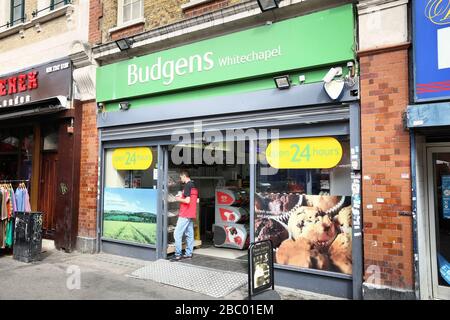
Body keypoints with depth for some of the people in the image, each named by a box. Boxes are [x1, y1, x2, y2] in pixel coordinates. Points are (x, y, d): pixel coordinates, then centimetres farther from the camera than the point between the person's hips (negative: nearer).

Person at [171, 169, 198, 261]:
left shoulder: (187, 185, -14)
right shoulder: (194, 186, 13)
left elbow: (187, 200, -22)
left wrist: (179, 199, -5)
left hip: (185, 214, -9)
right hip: (192, 214, 9)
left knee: (177, 234, -4)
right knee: (189, 234, 11)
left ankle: (178, 255, -1)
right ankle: (188, 254, 15)